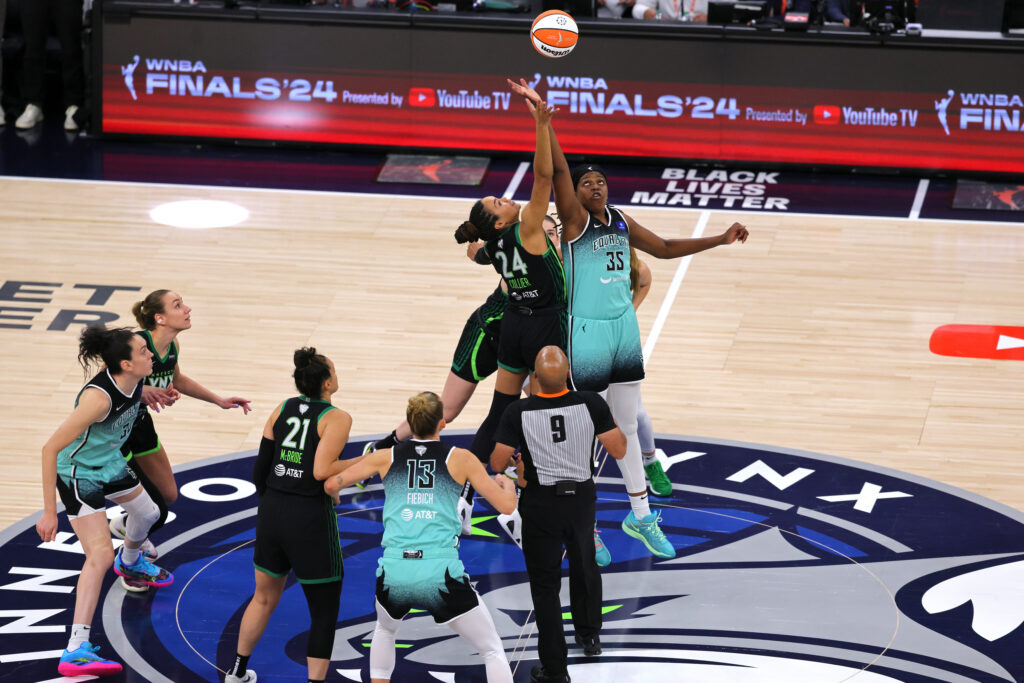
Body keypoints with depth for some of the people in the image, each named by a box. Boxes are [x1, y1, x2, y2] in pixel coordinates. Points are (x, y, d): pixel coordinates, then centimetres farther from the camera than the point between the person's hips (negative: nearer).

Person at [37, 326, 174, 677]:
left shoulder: (132, 384, -13)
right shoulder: (98, 397, -37)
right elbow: (51, 448, -34)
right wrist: (49, 511, -33)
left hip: (111, 465, 9)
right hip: (78, 475, -9)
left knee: (147, 513, 31)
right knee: (100, 555, -21)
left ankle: (130, 562, 67)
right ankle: (75, 651, -25)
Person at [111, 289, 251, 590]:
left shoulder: (172, 346, -5)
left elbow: (177, 380, 16)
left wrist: (219, 401, 15)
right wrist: (143, 391, -48)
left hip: (140, 424, 8)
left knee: (168, 496, 19)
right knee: (155, 510, -5)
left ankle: (125, 526, 49)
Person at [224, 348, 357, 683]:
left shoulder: (282, 409, 7)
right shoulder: (337, 418, -11)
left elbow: (260, 469, 9)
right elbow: (321, 471, -22)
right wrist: (364, 462, -9)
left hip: (272, 513, 7)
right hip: (311, 519, -6)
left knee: (264, 598, 26)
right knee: (324, 613, 6)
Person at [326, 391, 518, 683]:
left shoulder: (387, 457, 10)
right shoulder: (460, 459, 4)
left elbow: (330, 484, 14)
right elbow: (506, 505, 5)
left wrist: (333, 493, 38)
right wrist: (505, 483, 28)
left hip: (394, 572, 3)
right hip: (441, 572, -3)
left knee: (385, 630, 37)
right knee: (493, 651, 12)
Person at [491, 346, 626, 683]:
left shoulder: (518, 412, -19)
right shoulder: (592, 404, -17)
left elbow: (497, 464, -13)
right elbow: (618, 450, -10)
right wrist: (615, 425, 9)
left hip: (540, 504, -2)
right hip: (582, 498, 2)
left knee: (545, 585, 8)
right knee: (585, 566, 29)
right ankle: (590, 636, 48)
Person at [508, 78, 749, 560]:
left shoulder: (621, 222, 8)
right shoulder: (574, 220, -11)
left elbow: (664, 248, 21)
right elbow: (556, 168, -23)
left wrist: (720, 240, 18)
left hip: (624, 328, 6)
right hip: (586, 333, -6)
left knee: (626, 427, 16)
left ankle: (640, 516, 26)